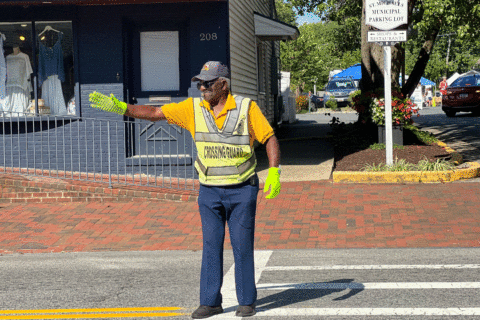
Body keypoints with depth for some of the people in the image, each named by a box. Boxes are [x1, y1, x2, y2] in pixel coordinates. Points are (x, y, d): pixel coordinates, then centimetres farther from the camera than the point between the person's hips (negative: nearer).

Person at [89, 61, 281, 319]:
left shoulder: (247, 107, -7)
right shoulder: (193, 108, 0)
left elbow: (270, 139, -3)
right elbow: (154, 113, 1)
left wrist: (274, 172, -15)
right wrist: (121, 107, -7)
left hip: (242, 190, -3)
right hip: (209, 191, 3)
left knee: (242, 246, 1)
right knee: (211, 246, 5)